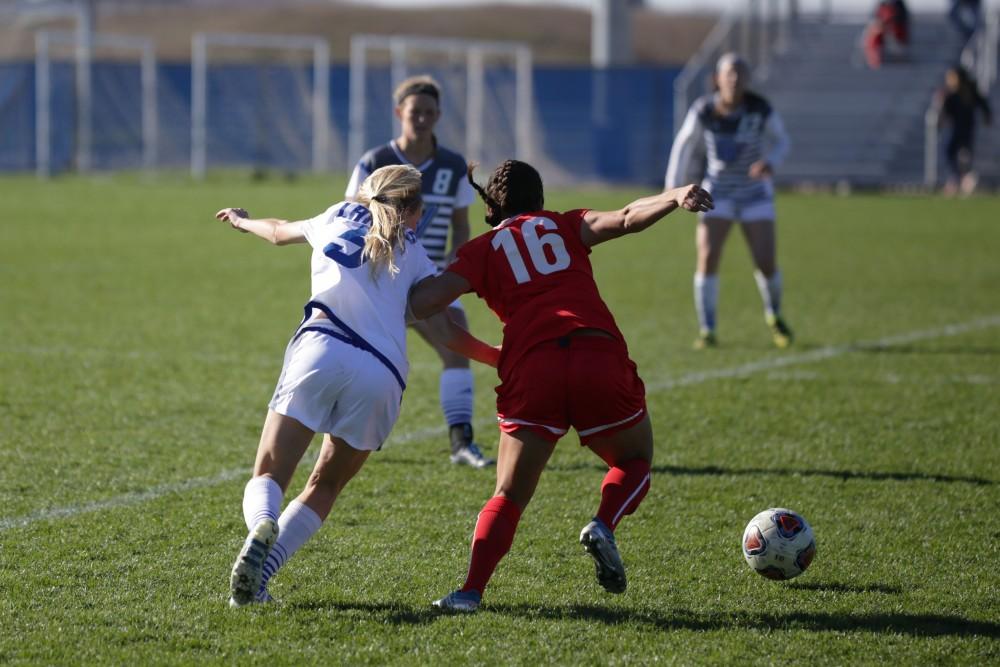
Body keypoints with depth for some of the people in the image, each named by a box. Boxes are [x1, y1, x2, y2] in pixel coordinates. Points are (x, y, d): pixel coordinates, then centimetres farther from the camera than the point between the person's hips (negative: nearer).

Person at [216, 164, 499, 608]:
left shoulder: (342, 216, 27)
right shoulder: (413, 254, 25)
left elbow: (279, 232, 46)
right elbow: (448, 332, 21)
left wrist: (241, 221, 66)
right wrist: (498, 357, 36)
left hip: (322, 348, -1)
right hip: (383, 375, 1)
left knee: (268, 475, -1)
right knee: (324, 488, 16)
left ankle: (262, 527, -36)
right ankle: (260, 573, -3)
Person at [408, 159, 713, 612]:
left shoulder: (482, 250, 20)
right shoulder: (565, 226, 23)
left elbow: (428, 299, 6)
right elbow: (625, 219, 4)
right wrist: (675, 197, -6)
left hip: (530, 370, 0)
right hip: (600, 355, 0)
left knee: (509, 497, 10)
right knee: (635, 462, 24)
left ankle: (471, 590, -11)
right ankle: (604, 525, -6)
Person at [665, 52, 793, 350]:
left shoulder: (761, 110, -18)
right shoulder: (703, 110, -16)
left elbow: (780, 141, -1)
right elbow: (684, 145, 0)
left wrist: (770, 163, -23)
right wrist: (672, 189, 1)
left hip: (755, 194, 0)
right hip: (717, 192, 0)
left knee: (766, 264, -9)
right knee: (707, 257, -17)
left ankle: (773, 315, 23)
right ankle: (707, 331, -4)